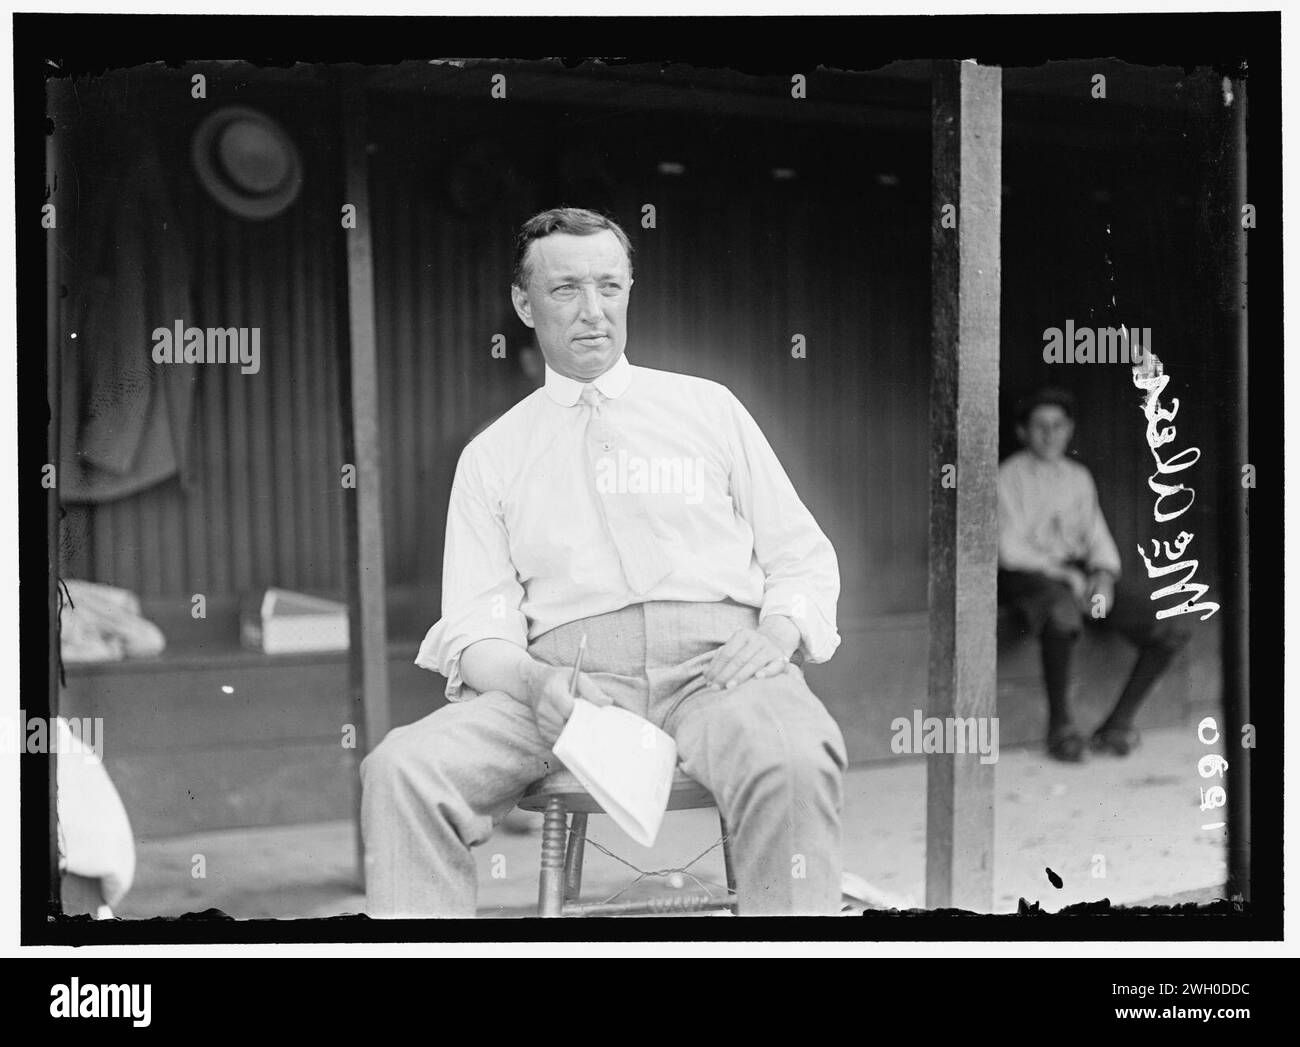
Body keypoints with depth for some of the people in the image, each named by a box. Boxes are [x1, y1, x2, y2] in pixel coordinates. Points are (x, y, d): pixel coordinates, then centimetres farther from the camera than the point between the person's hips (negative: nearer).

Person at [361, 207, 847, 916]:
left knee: (793, 761, -35)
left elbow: (803, 557, 17)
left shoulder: (707, 407, 20)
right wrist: (539, 683, -14)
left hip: (717, 659, 0)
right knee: (402, 768, -26)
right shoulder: (491, 456, 18)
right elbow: (474, 628, 9)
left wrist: (777, 633, -6)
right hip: (565, 671, 1)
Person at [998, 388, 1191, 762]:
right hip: (1025, 576, -6)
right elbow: (1009, 549, -9)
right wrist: (1066, 577, -15)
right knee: (1063, 615, -43)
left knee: (1169, 633, -8)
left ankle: (1115, 727, -1)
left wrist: (1103, 577, -6)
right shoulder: (1009, 477, -3)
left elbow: (1097, 536, 15)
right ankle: (1060, 727, -25)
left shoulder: (1078, 476, 16)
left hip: (1077, 574, 7)